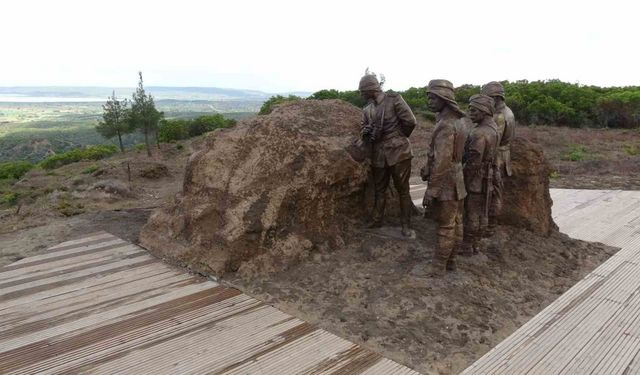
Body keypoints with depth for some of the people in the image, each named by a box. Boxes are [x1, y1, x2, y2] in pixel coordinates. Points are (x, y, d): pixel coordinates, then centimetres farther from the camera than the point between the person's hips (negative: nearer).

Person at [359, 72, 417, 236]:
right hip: (378, 155, 6)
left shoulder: (393, 99, -8)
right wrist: (366, 133, -7)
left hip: (398, 152, -5)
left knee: (403, 190, 4)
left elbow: (410, 121, -10)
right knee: (379, 190, 15)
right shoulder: (367, 109, 10)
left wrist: (400, 137, 4)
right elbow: (365, 130, 17)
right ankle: (376, 221, 28)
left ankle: (406, 225, 15)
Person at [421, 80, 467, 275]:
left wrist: (431, 190, -22)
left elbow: (441, 162, -25)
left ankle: (438, 266, 11)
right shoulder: (458, 120, 9)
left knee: (445, 226, 0)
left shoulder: (445, 125, -22)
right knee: (455, 223, 15)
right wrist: (427, 169, 14)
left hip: (446, 184, -9)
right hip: (456, 181, 9)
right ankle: (450, 261, 27)